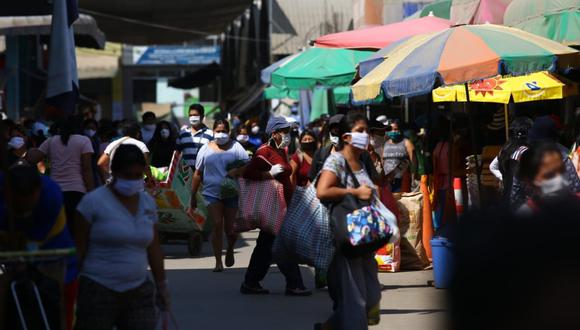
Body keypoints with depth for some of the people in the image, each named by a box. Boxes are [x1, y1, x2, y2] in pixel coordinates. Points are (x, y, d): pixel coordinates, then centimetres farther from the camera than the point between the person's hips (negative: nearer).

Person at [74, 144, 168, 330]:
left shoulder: (148, 203, 10)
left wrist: (161, 286, 19)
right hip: (98, 291, -4)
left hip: (139, 291, 4)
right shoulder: (93, 201, -6)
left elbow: (154, 249, 17)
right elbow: (79, 249, -5)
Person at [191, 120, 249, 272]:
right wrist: (193, 196, 11)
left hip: (232, 193, 0)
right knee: (217, 225, -9)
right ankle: (218, 261, -4)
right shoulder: (206, 149, 8)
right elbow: (198, 174, 12)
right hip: (212, 192, 0)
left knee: (229, 227, 4)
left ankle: (230, 250, 35)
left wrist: (237, 171, -21)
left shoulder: (235, 147, 4)